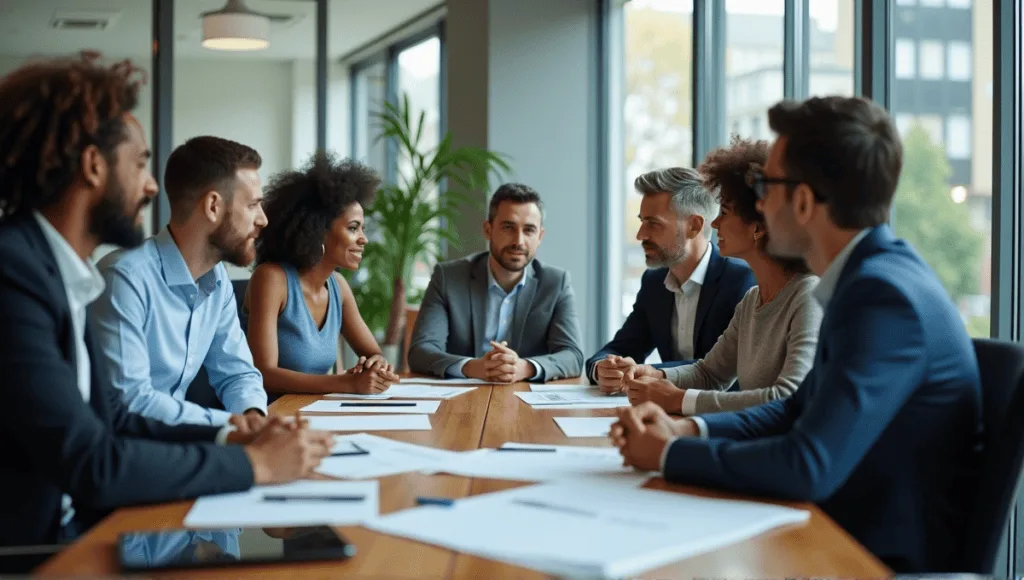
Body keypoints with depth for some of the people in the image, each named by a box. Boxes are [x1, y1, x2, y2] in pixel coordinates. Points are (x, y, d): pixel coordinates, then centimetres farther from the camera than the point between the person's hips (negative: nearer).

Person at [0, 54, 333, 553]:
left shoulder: (57, 269, 9)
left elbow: (113, 422, 11)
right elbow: (89, 464, -23)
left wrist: (230, 438, -3)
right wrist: (253, 464, -14)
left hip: (68, 526, 8)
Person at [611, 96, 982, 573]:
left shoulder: (884, 294, -24)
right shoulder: (871, 275, 6)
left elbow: (807, 467, -28)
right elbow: (800, 410, 14)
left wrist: (670, 454, -14)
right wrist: (687, 429, -1)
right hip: (848, 537, 8)